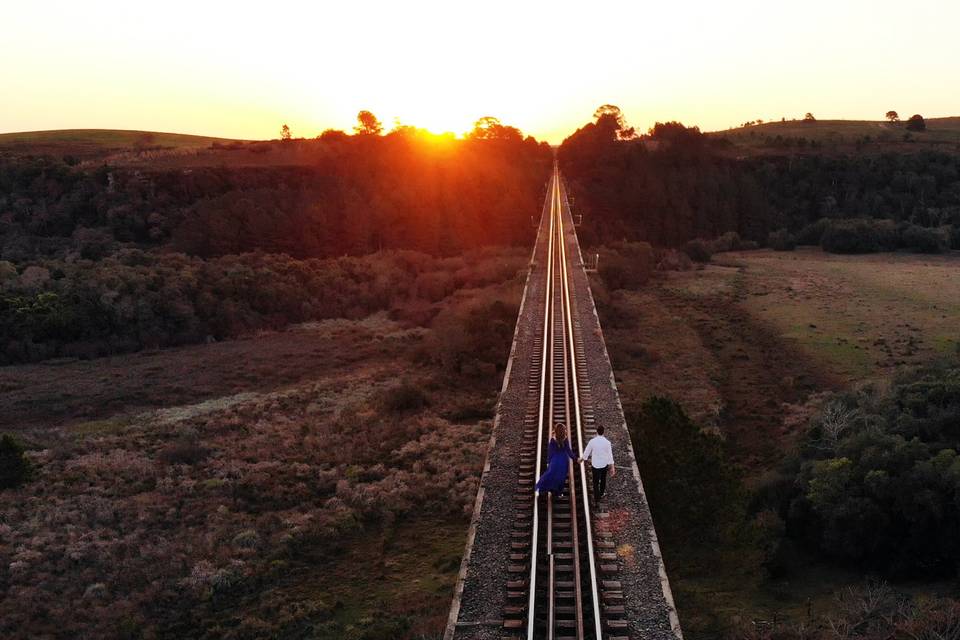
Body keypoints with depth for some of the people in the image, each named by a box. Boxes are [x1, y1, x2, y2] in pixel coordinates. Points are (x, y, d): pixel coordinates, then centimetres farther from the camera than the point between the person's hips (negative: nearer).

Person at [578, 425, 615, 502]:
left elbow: (586, 452, -5)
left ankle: (596, 498, 13)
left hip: (595, 464, -2)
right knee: (603, 479, 25)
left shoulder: (592, 441, -18)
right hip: (604, 464, 2)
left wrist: (581, 459, 14)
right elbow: (610, 455, -14)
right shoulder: (607, 442, -18)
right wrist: (612, 467, -7)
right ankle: (601, 493, 43)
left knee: (596, 481, 10)